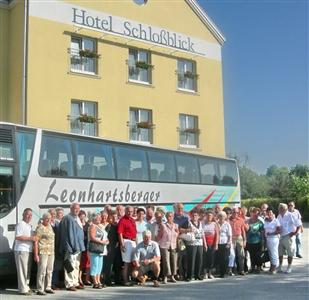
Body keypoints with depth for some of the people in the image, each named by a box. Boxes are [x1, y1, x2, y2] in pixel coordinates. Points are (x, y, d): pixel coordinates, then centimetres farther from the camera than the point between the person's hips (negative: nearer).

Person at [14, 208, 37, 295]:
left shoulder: (29, 225, 19)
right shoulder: (20, 225, -9)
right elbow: (17, 237, -20)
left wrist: (34, 238, 12)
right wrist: (30, 238, -22)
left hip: (29, 250, 9)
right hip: (21, 250, -9)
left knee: (28, 270, 13)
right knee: (22, 270, -7)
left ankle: (26, 287, 22)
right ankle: (23, 289, -5)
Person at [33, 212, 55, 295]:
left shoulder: (50, 226, 14)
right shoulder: (39, 228, -9)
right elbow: (36, 241, -12)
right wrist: (36, 255, -17)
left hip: (51, 252, 8)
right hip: (42, 252, -8)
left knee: (49, 270, 10)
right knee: (42, 271, -8)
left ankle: (48, 288, 19)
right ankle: (40, 289, -3)